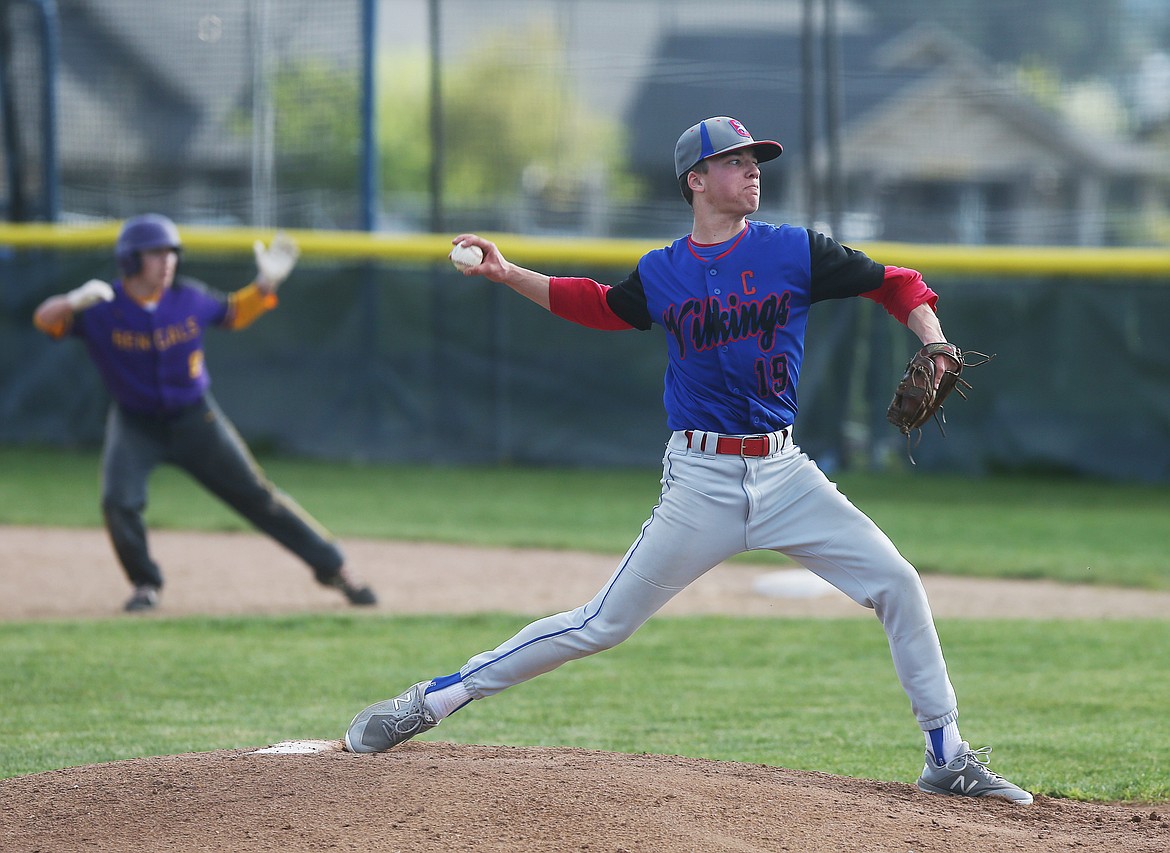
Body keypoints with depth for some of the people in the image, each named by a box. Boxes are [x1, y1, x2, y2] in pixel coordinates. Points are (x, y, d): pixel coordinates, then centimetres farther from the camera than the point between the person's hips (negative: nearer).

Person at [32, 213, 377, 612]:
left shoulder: (190, 298, -11)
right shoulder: (102, 307, -18)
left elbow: (234, 314, 8)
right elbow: (44, 319, -25)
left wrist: (266, 284, -8)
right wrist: (74, 301, -46)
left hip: (194, 420, 1)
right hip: (135, 424, -1)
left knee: (256, 495, 3)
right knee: (119, 503, -20)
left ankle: (333, 568, 13)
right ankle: (145, 584, 7)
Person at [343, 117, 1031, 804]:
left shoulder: (795, 252, 0)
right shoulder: (662, 274, 3)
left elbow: (893, 284, 4)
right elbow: (599, 307, 22)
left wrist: (934, 346, -13)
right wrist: (508, 274, 15)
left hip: (784, 473, 2)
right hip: (702, 482, -1)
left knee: (898, 586, -9)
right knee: (605, 624, -4)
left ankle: (948, 759, 5)